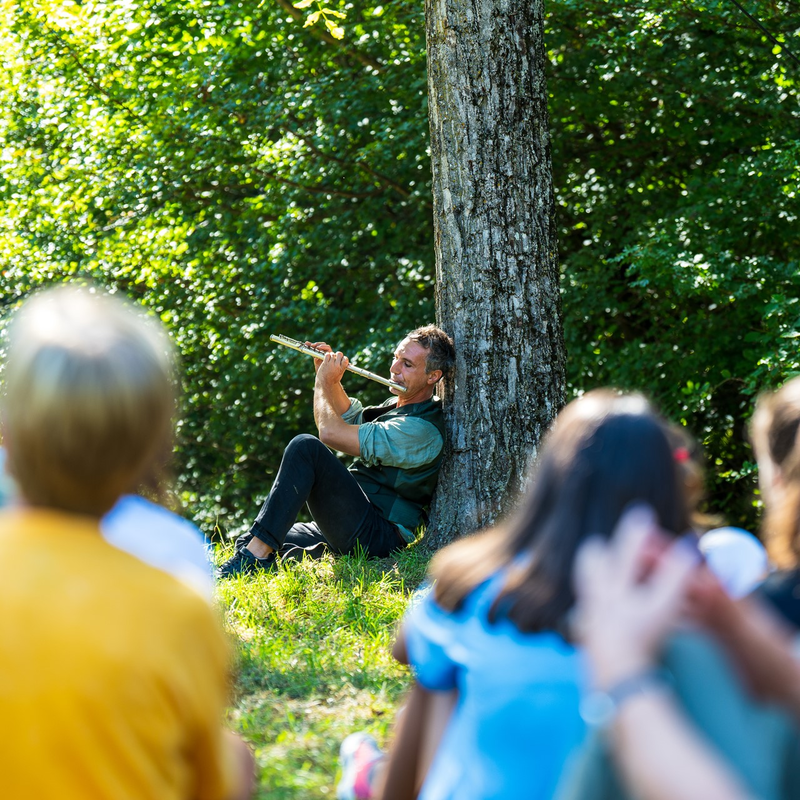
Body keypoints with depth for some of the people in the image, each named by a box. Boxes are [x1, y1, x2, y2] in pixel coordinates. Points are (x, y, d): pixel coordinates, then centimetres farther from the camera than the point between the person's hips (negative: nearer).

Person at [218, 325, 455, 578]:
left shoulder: (422, 429, -16)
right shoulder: (397, 406, 17)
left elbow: (331, 433, -20)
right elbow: (351, 417, 35)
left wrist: (323, 382, -3)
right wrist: (331, 377, 17)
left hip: (377, 535, -10)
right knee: (247, 543, 5)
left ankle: (256, 556, -27)